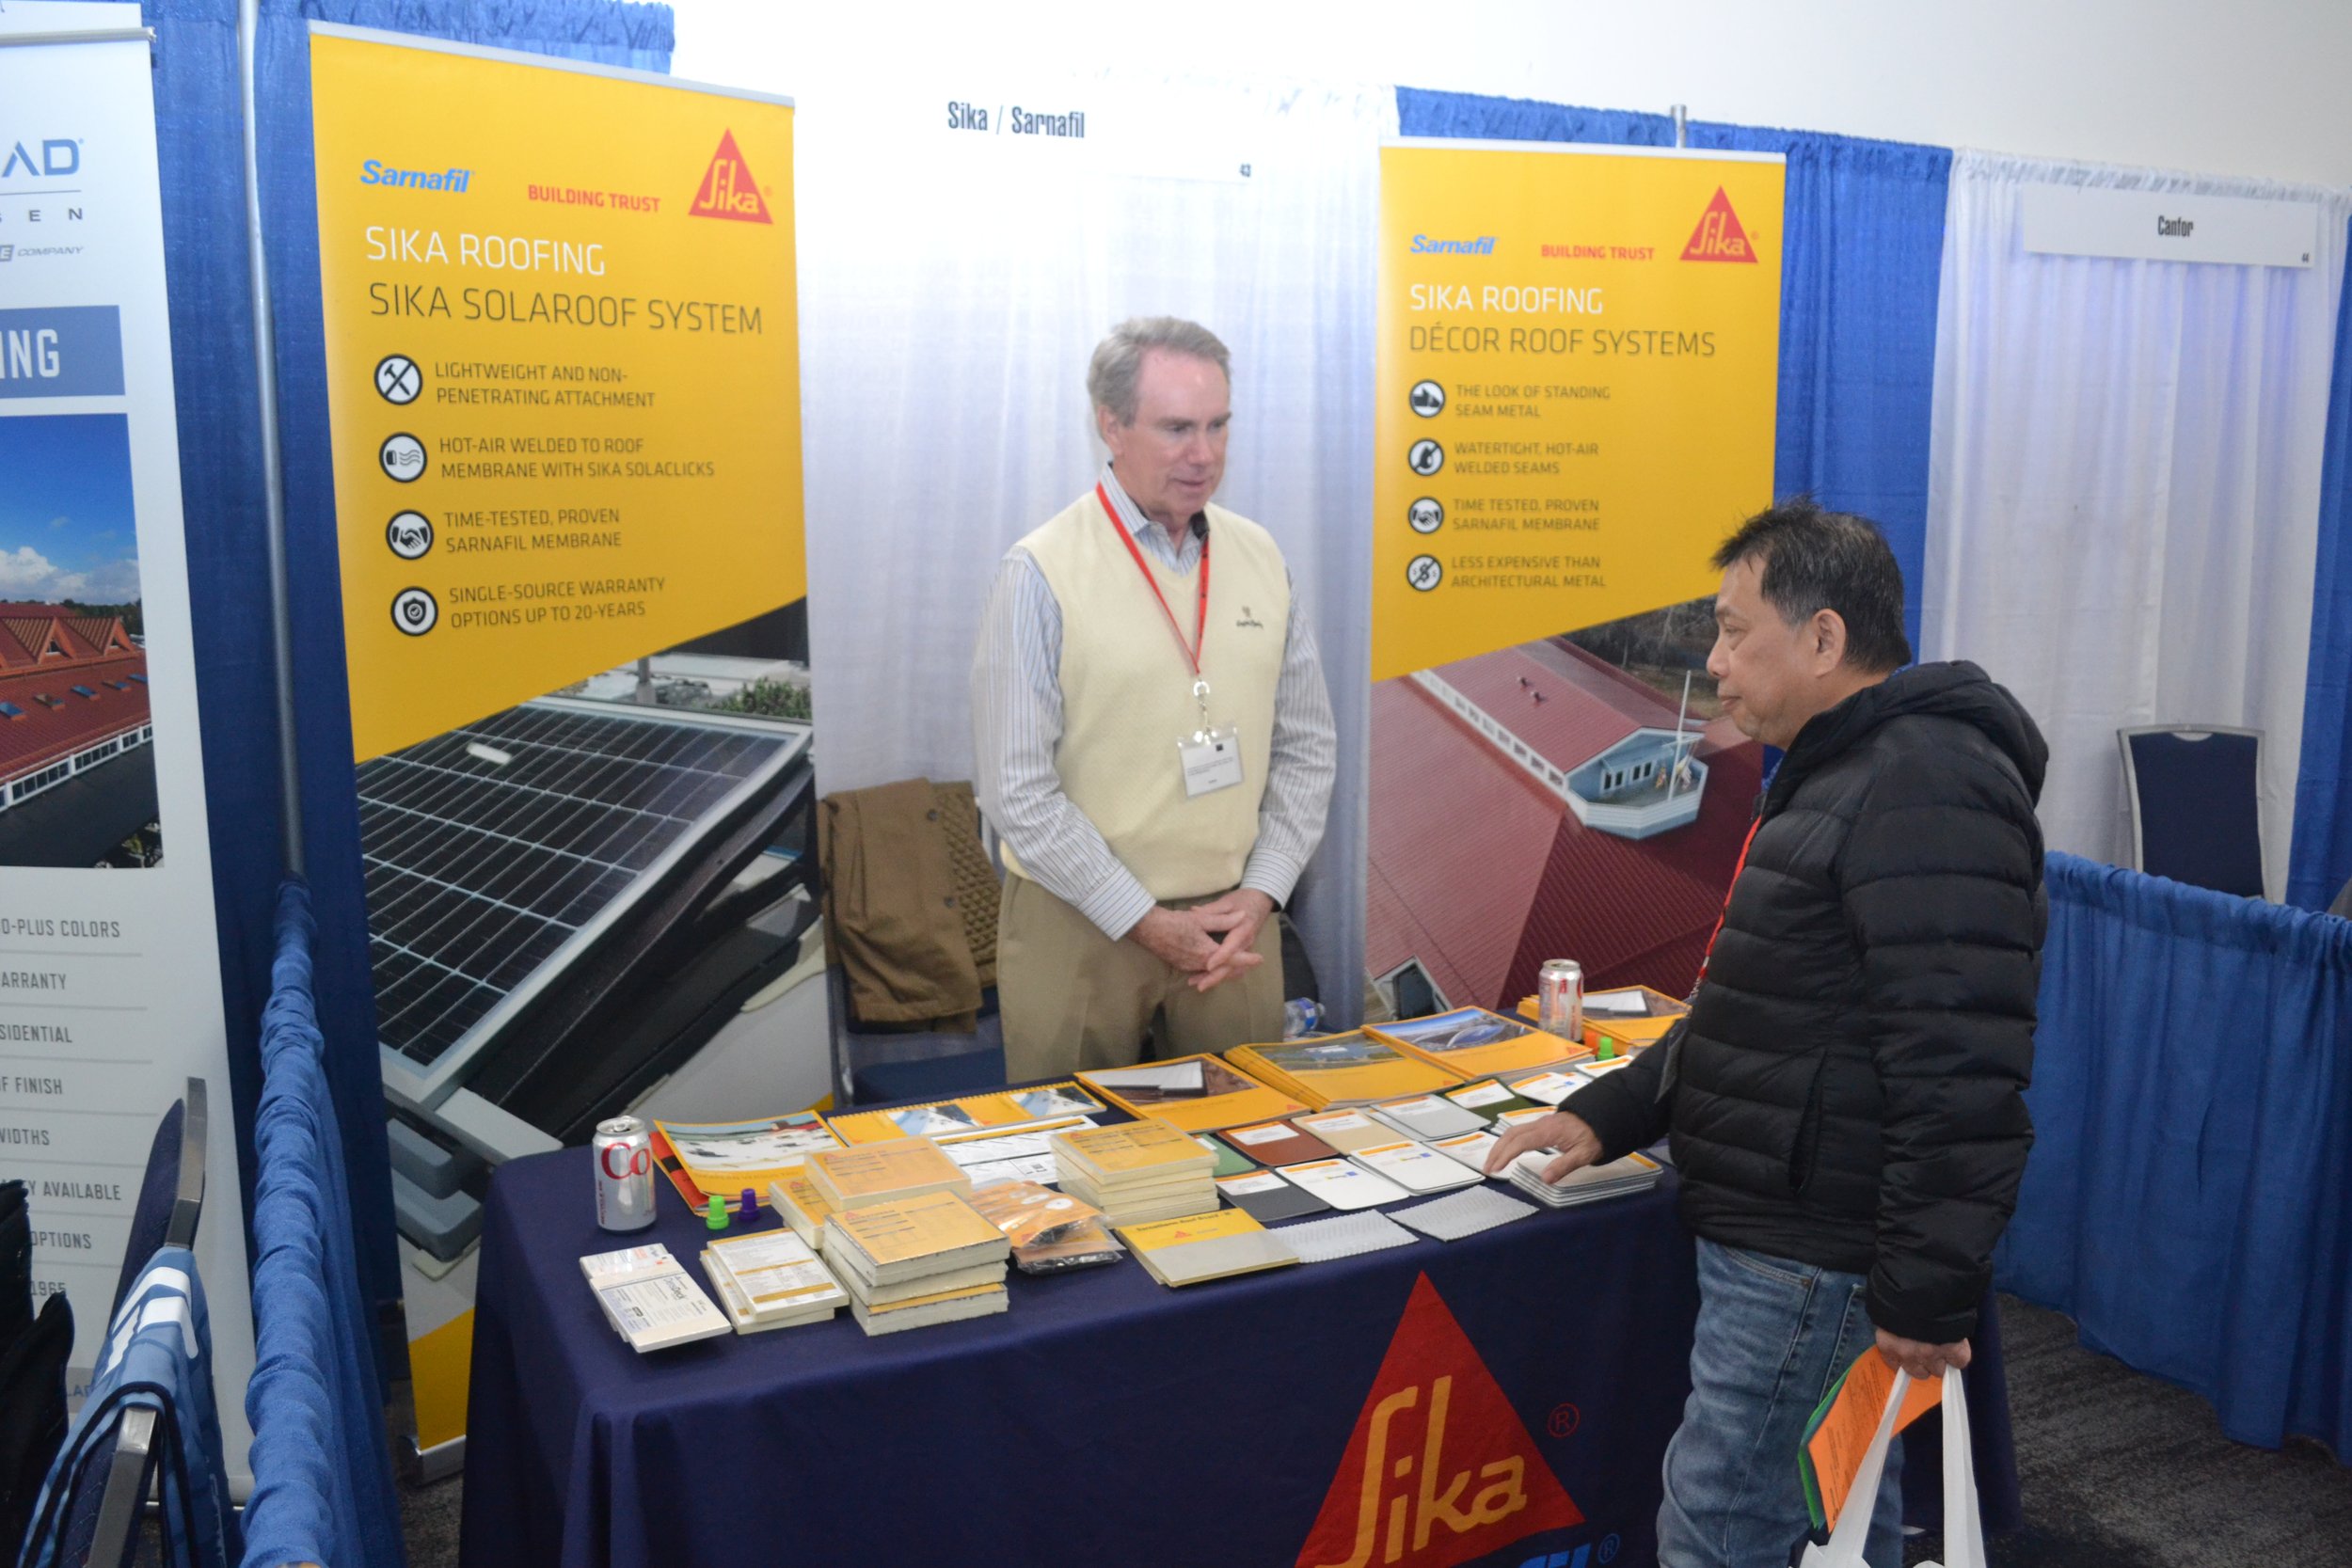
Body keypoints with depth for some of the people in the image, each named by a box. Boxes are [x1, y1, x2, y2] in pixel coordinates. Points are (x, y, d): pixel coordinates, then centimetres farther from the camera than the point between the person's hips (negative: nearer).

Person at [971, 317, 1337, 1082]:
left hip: (1235, 918, 4)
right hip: (1079, 926, -4)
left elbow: (1308, 746, 9)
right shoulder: (1041, 573, -10)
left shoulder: (1259, 557, 5)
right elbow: (1016, 791, -12)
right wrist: (1147, 923, -12)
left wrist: (1259, 894, -2)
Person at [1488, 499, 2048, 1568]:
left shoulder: (1925, 788, -20)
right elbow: (1762, 1013, 20)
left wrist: (1927, 1290, -23)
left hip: (1816, 1260, -10)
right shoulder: (1839, 772, 15)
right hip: (1784, 1237, 10)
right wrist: (1609, 1112, 13)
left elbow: (1958, 1072, -26)